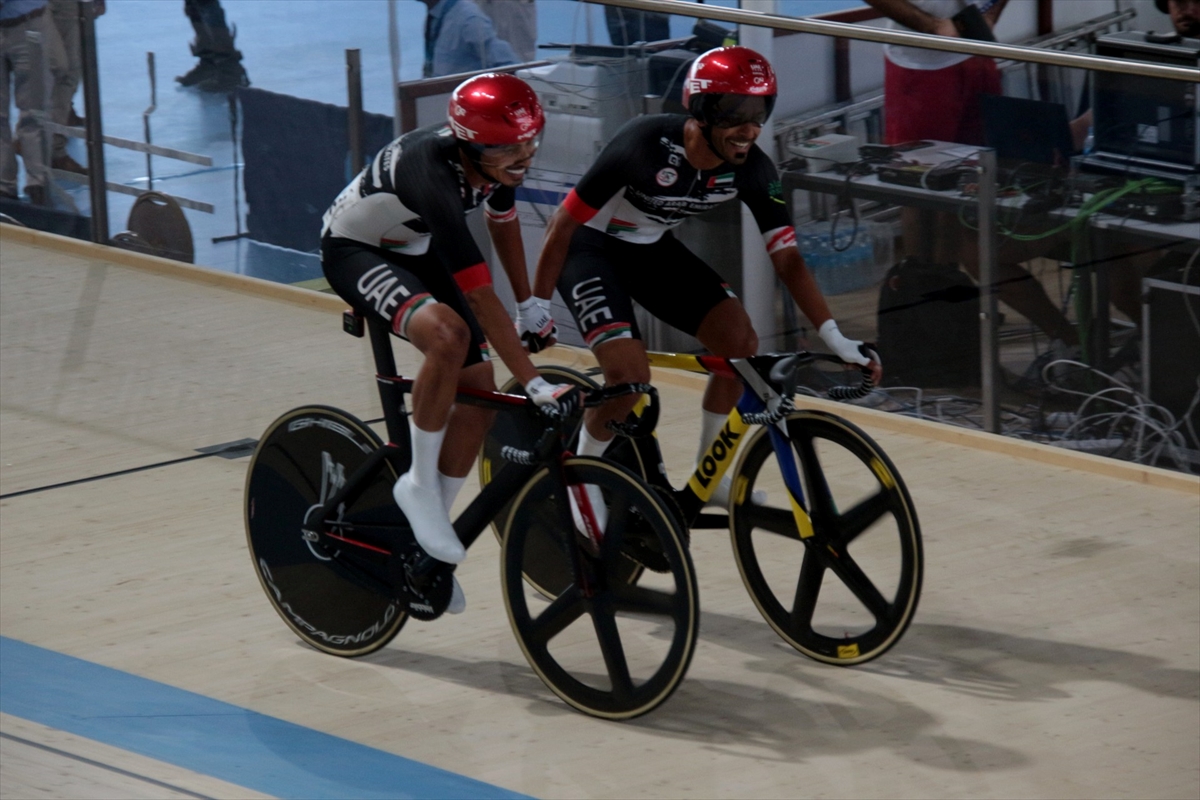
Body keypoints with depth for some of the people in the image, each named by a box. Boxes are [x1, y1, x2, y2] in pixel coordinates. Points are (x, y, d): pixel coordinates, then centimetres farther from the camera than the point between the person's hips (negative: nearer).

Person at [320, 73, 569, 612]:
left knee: (478, 391, -5)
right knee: (447, 334, -36)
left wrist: (529, 304, 15)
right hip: (353, 250, -8)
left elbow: (502, 220, 7)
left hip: (414, 250, 8)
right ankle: (420, 485, -17)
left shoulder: (499, 156, -18)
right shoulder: (434, 176, -40)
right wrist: (536, 385, -41)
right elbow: (480, 296, -41)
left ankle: (433, 535, 11)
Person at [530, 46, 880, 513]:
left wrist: (835, 339, -22)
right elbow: (564, 223, -24)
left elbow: (786, 258, -12)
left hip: (652, 249, 6)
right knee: (629, 372, -23)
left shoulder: (752, 171, -18)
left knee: (739, 340, -9)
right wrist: (537, 309, -18)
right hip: (590, 247, -6)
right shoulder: (647, 145, -34)